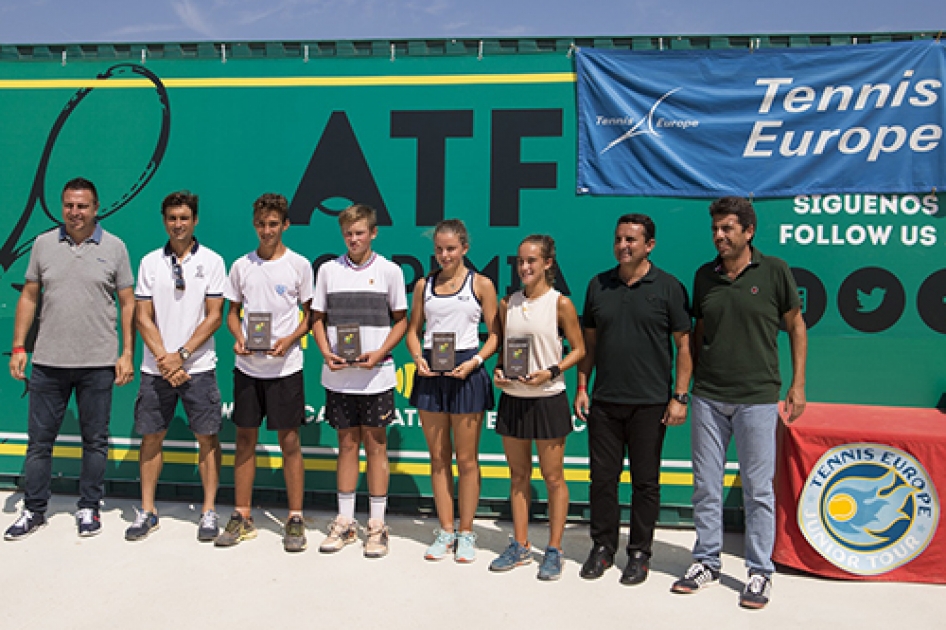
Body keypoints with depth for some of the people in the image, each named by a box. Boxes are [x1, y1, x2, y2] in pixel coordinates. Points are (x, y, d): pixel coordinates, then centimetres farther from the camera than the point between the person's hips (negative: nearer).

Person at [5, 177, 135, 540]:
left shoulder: (113, 247, 1)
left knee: (95, 440, 8)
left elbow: (128, 304, 2)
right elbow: (29, 297, 10)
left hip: (98, 363, -1)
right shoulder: (44, 244, 6)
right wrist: (18, 347, 3)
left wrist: (128, 353, -4)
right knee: (39, 439, 8)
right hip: (48, 361, 2)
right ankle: (33, 510, 21)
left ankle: (89, 508, 21)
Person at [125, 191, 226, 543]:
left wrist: (181, 355, -12)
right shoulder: (150, 262, 6)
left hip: (198, 367, -2)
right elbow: (143, 316, 2)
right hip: (156, 367, 2)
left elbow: (214, 316, -4)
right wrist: (163, 358, -10)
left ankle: (209, 511, 12)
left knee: (206, 436, 1)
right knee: (151, 436, 8)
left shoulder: (212, 262, 0)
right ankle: (147, 512, 20)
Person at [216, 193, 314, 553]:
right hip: (247, 366, 3)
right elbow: (233, 312, 14)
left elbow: (310, 314, 4)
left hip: (286, 367, -3)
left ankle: (295, 520, 11)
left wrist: (290, 340, -12)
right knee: (245, 439, 9)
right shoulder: (241, 266, 7)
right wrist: (238, 338, -5)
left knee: (289, 442, 1)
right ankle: (242, 517, 20)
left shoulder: (299, 265, 0)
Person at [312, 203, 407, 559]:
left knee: (375, 445, 5)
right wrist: (326, 353, -6)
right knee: (347, 444, 10)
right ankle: (345, 522, 21)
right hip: (338, 375, 2)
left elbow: (401, 319, 4)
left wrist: (380, 353, -11)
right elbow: (318, 318, 11)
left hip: (376, 375, -2)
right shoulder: (328, 270, 6)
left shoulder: (389, 270, 1)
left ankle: (377, 525, 15)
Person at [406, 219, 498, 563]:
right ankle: (445, 531, 21)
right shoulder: (424, 285, 11)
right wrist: (418, 357, -5)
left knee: (466, 458, 4)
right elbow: (413, 329, 13)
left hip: (466, 371, -3)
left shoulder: (480, 284, 1)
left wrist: (475, 361, -15)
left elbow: (495, 333, 0)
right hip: (430, 372, 3)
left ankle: (466, 533, 16)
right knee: (438, 458, 10)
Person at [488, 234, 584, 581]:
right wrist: (498, 369, -4)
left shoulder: (560, 303, -6)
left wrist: (551, 372, -16)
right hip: (512, 398, 5)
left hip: (547, 398, -4)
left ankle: (554, 550, 17)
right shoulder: (508, 303, 7)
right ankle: (520, 546, 24)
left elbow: (578, 349, -2)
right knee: (518, 475, 13)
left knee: (553, 477, 5)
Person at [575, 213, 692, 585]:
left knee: (645, 481, 6)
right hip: (604, 401, 3)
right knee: (602, 477, 9)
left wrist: (680, 396, -8)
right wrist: (582, 387, 7)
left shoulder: (668, 287, -2)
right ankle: (602, 547, 23)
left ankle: (640, 554, 20)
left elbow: (684, 344, -2)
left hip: (650, 404, -3)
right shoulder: (598, 285, 8)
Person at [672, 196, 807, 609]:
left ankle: (760, 572, 18)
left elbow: (796, 327, 5)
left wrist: (798, 384, 0)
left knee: (758, 489, 4)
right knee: (706, 485, 10)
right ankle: (706, 562, 24)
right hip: (708, 397, 4)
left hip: (757, 397, -3)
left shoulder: (774, 271, -3)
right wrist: (686, 384, 13)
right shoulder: (704, 275, 7)